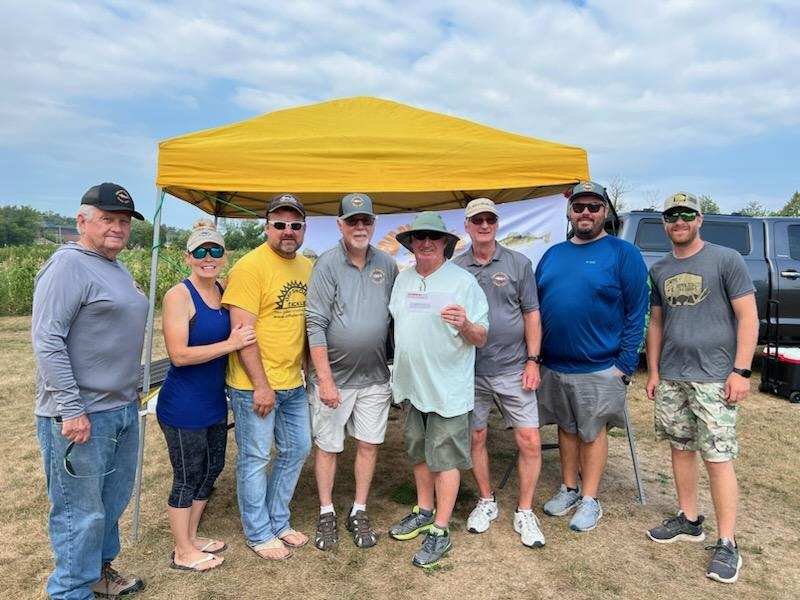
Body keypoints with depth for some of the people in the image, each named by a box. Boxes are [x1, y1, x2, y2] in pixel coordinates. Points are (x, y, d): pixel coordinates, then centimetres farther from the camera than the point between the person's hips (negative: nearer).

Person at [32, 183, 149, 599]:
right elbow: (47, 340, -20)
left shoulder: (118, 269, 14)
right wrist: (71, 409, -21)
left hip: (123, 410, 9)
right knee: (81, 513, 4)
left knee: (113, 501, 20)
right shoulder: (69, 265, -14)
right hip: (81, 416, -9)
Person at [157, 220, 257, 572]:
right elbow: (179, 354, -23)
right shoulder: (179, 295, -17)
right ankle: (183, 553, 27)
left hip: (214, 402, 8)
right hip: (183, 406, -8)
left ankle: (191, 536, 40)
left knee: (212, 468, 19)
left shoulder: (223, 292, 4)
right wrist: (230, 344, -22)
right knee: (187, 478, 7)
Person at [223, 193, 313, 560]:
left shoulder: (307, 266, 8)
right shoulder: (250, 267, -15)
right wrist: (261, 385, -18)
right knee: (256, 458, 7)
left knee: (297, 449, 17)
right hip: (255, 385, -8)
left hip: (293, 382, 8)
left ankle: (278, 522, 36)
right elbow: (243, 330, -18)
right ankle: (258, 533, 26)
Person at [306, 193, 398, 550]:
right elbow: (315, 325, -14)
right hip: (332, 376, -3)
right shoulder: (327, 264, -10)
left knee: (369, 444, 11)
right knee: (327, 446, 9)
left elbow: (396, 318, 9)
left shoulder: (387, 265, 2)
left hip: (374, 377, 4)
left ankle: (359, 512, 29)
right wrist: (325, 380, -17)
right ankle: (326, 514, 28)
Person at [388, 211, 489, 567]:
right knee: (420, 453, 19)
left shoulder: (463, 281, -10)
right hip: (411, 385, 6)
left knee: (445, 458, 3)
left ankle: (440, 531, 16)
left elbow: (481, 339, -10)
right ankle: (424, 511, 37)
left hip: (448, 387, -6)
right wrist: (397, 369, 10)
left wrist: (465, 325, -29)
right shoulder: (402, 279, 7)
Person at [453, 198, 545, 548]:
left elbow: (532, 313, 2)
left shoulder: (518, 263, 1)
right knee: (475, 438, 11)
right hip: (471, 371, 1)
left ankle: (524, 513, 18)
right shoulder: (455, 268, 3)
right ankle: (486, 502, 32)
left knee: (530, 441, -1)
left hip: (513, 369, -1)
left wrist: (532, 360, -5)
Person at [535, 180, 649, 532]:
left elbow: (637, 313, -9)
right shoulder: (553, 255, 9)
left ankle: (589, 500, 23)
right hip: (554, 365, 5)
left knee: (592, 432, 8)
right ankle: (568, 489, 32)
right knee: (566, 428, 16)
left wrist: (625, 365, -14)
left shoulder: (623, 254, -6)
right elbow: (535, 308, 12)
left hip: (599, 368, -5)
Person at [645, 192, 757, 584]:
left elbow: (748, 316, -6)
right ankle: (689, 521, 29)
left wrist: (740, 371, -13)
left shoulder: (726, 259, -4)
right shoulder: (659, 270, 11)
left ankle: (726, 544, 10)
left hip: (713, 377, -5)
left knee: (717, 458, -2)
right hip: (670, 378, 5)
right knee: (681, 448, 13)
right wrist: (652, 371, 11)